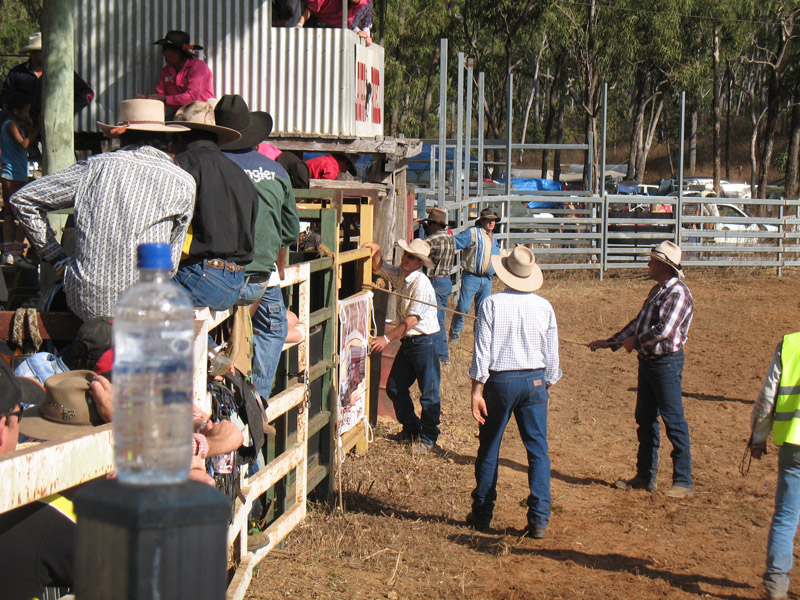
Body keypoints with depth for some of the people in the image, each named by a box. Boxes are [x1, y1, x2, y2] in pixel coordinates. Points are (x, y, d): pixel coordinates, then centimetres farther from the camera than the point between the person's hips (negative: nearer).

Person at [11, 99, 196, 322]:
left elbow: (22, 199, 13)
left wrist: (58, 259, 16)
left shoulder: (96, 166, 8)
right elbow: (170, 262, 8)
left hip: (84, 304, 3)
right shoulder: (183, 183, 1)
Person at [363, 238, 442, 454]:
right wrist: (376, 252, 3)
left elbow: (412, 319, -22)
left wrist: (387, 338, -19)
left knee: (429, 393, -1)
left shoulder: (421, 284, -19)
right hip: (407, 340, 9)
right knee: (394, 388, 13)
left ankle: (428, 438, 11)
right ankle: (411, 429, 29)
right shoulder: (398, 275, 6)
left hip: (425, 341, -9)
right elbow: (379, 268, 25)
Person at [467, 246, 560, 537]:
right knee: (538, 450, 5)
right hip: (534, 382, 1)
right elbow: (552, 355, 4)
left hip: (499, 382, -1)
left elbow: (482, 352, -11)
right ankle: (539, 519, 0)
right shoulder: (544, 307, -2)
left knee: (489, 449, 11)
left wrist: (477, 391, -7)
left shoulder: (492, 304, -9)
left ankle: (482, 514, 21)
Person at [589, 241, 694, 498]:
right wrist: (610, 342, 20)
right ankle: (645, 477, 23)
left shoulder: (678, 293, -17)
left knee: (674, 422, -4)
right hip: (647, 361, 10)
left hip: (666, 363, -10)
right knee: (645, 419, 14)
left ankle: (683, 482, 2)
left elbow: (663, 331, -26)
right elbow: (639, 322, 22)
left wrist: (635, 342, -11)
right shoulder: (657, 289, 15)